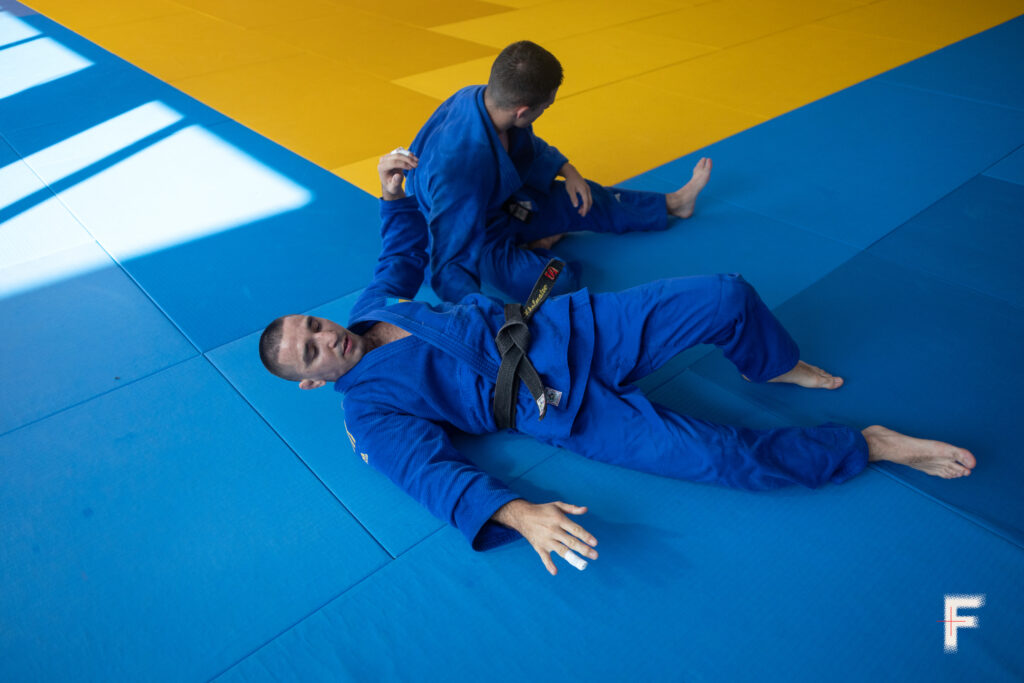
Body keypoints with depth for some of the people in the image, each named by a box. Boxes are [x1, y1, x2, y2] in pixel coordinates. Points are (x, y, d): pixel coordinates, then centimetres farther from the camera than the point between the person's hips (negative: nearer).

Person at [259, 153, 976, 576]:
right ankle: (869, 445, 4)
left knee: (726, 295, -7)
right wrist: (515, 514, -36)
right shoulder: (370, 410, -7)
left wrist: (392, 193, 12)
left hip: (568, 325, 6)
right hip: (557, 406, -6)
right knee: (717, 456, -19)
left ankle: (777, 367, 26)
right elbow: (434, 470, -20)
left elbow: (407, 248, 28)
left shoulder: (372, 305, 11)